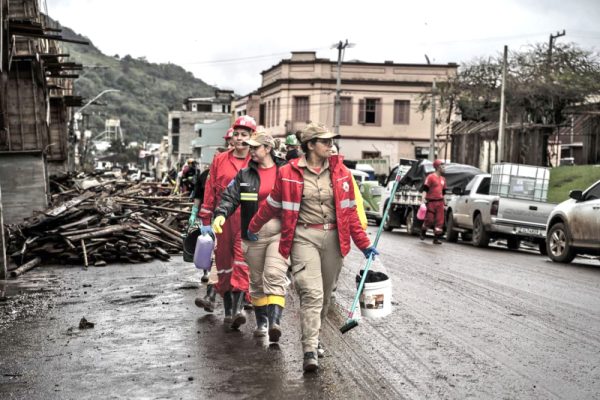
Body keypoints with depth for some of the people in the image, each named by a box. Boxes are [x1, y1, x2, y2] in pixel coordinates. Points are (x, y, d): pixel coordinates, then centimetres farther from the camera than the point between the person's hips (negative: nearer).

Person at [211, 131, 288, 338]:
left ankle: (275, 321, -26)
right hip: (254, 234, 3)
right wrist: (221, 214, -22)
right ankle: (261, 321, 25)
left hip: (280, 232, -3)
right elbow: (230, 196, -2)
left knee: (274, 274, -20)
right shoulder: (245, 175, 8)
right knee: (257, 280, 11)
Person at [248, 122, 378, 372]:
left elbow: (349, 211, 10)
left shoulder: (340, 172, 6)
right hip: (304, 237, -4)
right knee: (311, 292, -14)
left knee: (325, 293, 13)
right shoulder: (289, 173, -3)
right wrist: (253, 228, 21)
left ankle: (312, 336, 34)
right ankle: (310, 351, -11)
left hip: (333, 237, 4)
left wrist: (364, 244, 8)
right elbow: (272, 205, 11)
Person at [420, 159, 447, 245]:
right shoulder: (430, 177, -5)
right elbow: (425, 189, -9)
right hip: (431, 202, -6)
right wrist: (423, 199, -21)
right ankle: (423, 233, 24)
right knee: (429, 220, -3)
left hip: (440, 202, 6)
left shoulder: (443, 179, 16)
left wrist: (444, 203, 21)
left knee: (439, 221, -1)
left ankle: (436, 238, 4)